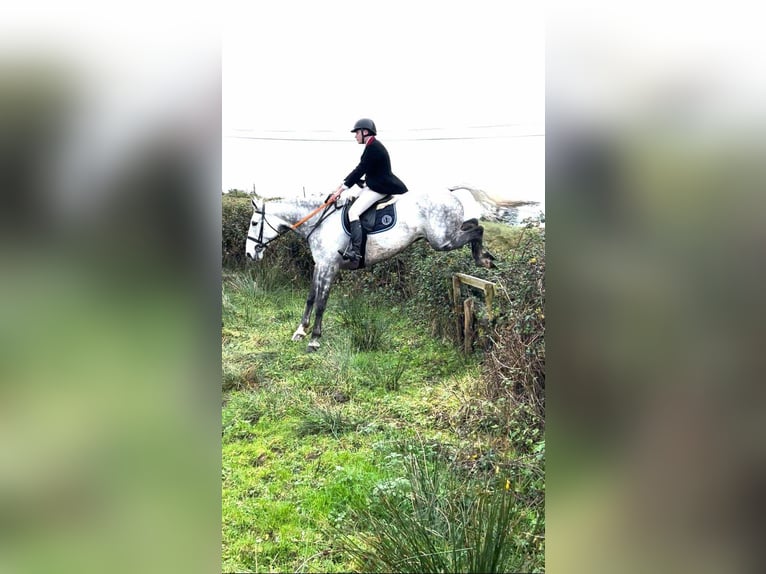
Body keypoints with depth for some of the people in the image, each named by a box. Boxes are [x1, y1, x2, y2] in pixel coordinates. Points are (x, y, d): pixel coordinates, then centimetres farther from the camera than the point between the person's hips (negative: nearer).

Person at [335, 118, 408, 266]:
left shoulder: (373, 148, -17)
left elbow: (360, 170, -20)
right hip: (374, 186, 11)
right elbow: (360, 169, 18)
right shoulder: (373, 146, 16)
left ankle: (355, 253, -26)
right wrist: (344, 183, 13)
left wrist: (343, 187, -15)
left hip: (379, 188, -11)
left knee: (353, 212, -20)